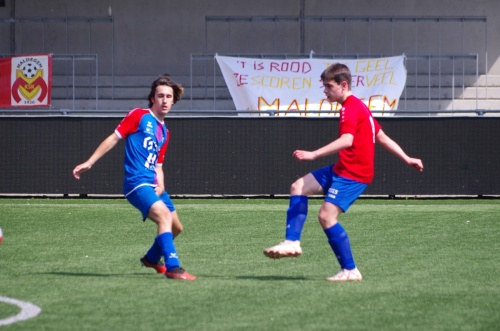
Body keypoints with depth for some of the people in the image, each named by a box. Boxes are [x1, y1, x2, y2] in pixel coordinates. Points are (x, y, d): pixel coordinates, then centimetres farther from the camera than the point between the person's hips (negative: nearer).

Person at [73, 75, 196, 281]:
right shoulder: (139, 116, -2)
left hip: (153, 185, 8)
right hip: (136, 182, -8)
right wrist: (89, 163, -8)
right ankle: (172, 267, -34)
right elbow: (114, 138, -3)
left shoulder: (165, 132, 19)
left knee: (176, 227, 14)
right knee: (164, 215, -28)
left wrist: (160, 185, 1)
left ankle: (152, 258, 40)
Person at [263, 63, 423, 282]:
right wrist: (407, 159, 23)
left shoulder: (350, 109, -15)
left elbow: (346, 140, -31)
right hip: (342, 169, 11)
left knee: (326, 215, -16)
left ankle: (350, 270, -10)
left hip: (353, 173, -11)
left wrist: (314, 155, -37)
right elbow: (382, 137, 21)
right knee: (298, 187, 7)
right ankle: (292, 242, 0)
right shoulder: (358, 106, 18)